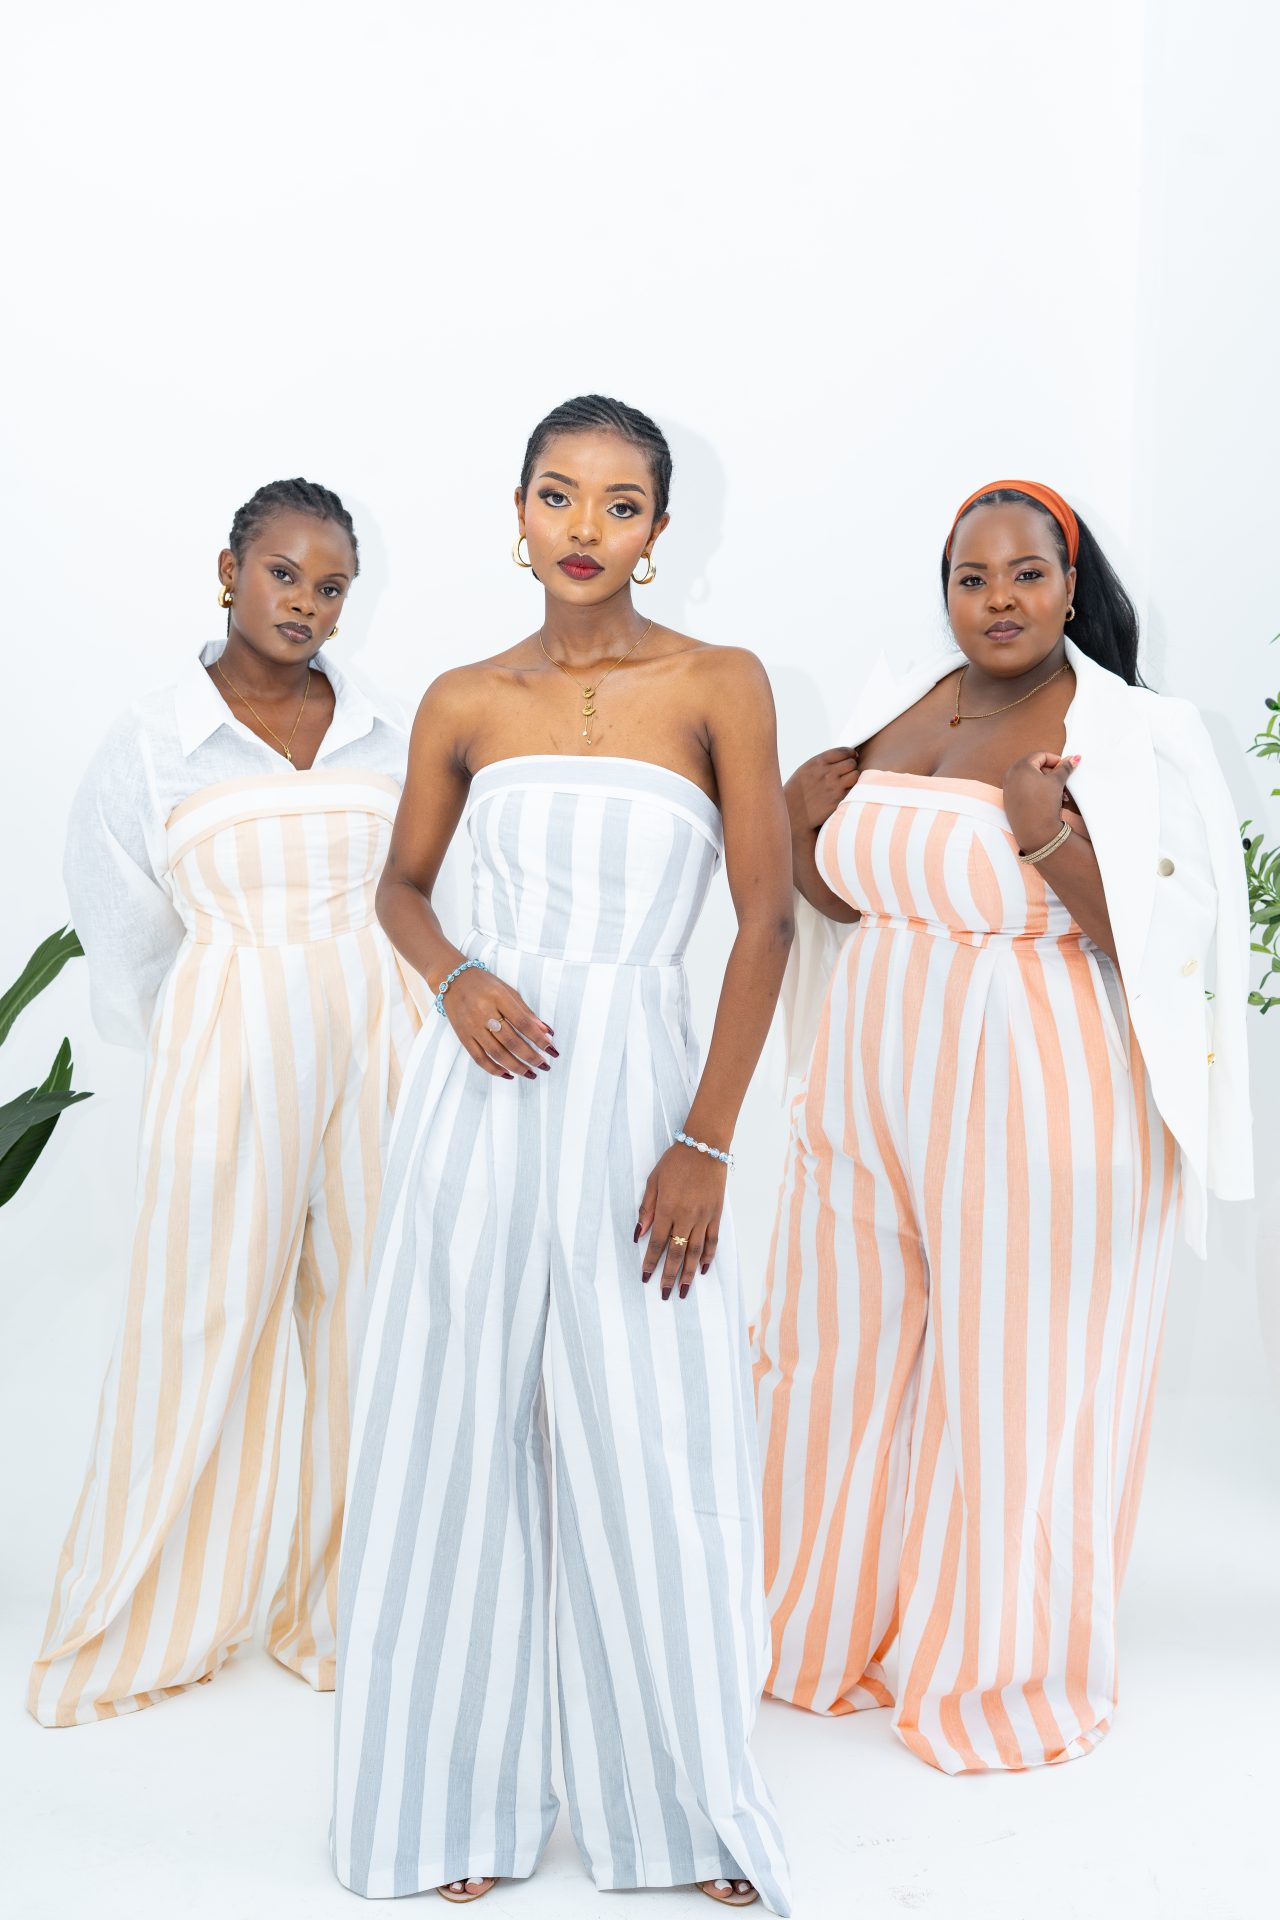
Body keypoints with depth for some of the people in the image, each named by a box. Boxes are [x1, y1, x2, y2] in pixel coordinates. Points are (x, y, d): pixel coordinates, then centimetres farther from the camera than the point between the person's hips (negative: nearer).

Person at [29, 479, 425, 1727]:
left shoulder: (390, 736, 5)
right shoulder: (153, 744, -1)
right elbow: (126, 939, 5)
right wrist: (211, 1055, 8)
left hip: (379, 1052, 2)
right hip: (226, 1058, -2)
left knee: (373, 1328, 7)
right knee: (204, 1332, 5)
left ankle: (348, 1611, 26)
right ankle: (144, 1629, 25)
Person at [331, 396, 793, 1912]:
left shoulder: (718, 686, -1)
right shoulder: (464, 702, 7)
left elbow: (766, 921, -4)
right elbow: (400, 886, 19)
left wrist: (704, 1143, -9)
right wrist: (455, 978, -4)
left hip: (637, 1087, -2)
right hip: (481, 1089, 3)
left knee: (652, 1455, 4)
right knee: (456, 1433, 8)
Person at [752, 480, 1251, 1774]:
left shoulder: (1138, 739, -10)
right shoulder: (895, 708, 7)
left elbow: (1174, 949, -16)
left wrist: (1054, 840, -25)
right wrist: (795, 829, -3)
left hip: (1036, 1111, -6)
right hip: (871, 1088, 6)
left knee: (1013, 1385, 7)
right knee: (843, 1355, 15)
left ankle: (999, 1670, 30)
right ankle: (847, 1629, 39)